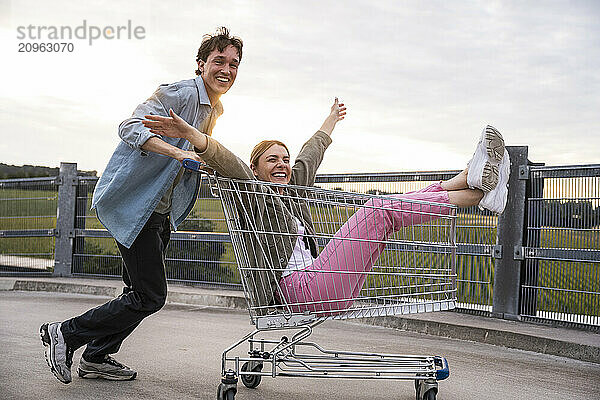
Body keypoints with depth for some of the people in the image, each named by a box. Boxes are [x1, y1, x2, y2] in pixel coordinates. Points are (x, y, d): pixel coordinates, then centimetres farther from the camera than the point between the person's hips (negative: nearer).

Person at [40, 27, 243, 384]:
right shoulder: (179, 94, -15)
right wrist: (178, 152, -40)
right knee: (150, 295, -10)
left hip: (161, 210, 10)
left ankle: (97, 357, 25)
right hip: (132, 203, -10)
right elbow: (132, 128, -29)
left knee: (143, 292, 12)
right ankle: (65, 335, 2)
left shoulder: (216, 110, 14)